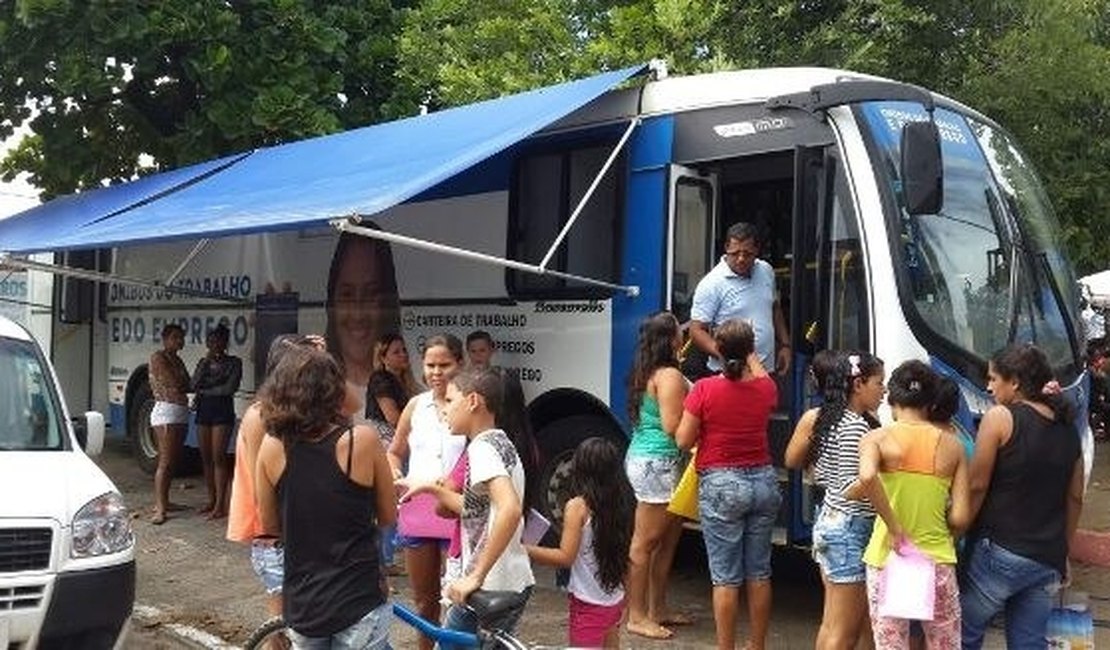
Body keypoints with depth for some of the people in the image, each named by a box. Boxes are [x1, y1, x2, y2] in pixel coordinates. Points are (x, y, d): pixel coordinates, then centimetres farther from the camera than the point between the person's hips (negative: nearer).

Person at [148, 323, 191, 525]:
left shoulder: (177, 360, 19)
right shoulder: (158, 358, -6)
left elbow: (187, 386, 15)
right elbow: (174, 383, -13)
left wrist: (179, 386, -4)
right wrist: (181, 386, 5)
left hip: (181, 412, 9)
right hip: (166, 411, -9)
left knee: (173, 461, 11)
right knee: (165, 461, -12)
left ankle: (163, 501, 20)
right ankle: (160, 509, -14)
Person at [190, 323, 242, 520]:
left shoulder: (234, 362, -1)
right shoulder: (203, 362, 13)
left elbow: (230, 388, -11)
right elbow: (195, 385, 0)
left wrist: (205, 391, -3)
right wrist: (206, 362, -8)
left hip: (223, 410, -5)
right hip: (203, 410, 5)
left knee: (219, 457, -8)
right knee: (206, 458, 6)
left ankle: (220, 504, -7)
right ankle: (211, 500, 15)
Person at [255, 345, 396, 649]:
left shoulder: (272, 446, -5)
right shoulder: (362, 440, -14)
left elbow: (270, 525, 6)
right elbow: (388, 517, -2)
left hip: (301, 604, 3)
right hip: (358, 601, -3)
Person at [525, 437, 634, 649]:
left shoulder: (578, 506, -16)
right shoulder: (622, 504, 2)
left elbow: (565, 557, -19)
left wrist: (524, 550, -14)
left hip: (588, 604, -6)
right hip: (615, 601, 7)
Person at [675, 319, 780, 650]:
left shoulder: (705, 389, -13)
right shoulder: (766, 388, 0)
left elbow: (683, 440, -8)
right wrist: (751, 355, 41)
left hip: (721, 485, -4)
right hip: (763, 481, 4)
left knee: (726, 576, 2)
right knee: (759, 572, 14)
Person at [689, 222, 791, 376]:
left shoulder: (766, 271, 8)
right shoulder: (711, 284, -12)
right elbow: (697, 330, -14)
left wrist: (784, 345, 16)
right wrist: (722, 353, -28)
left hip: (768, 369, 6)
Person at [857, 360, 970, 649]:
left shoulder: (877, 438, -4)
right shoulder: (952, 446, 2)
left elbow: (867, 478, -26)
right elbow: (961, 518, -2)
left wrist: (895, 528, -15)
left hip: (887, 560, -1)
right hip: (938, 562, 1)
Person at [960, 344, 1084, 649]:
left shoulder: (1000, 417, -10)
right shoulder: (1068, 427, 9)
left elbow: (976, 486, -10)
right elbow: (1075, 498, 15)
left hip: (1000, 552, -6)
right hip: (1049, 560, 6)